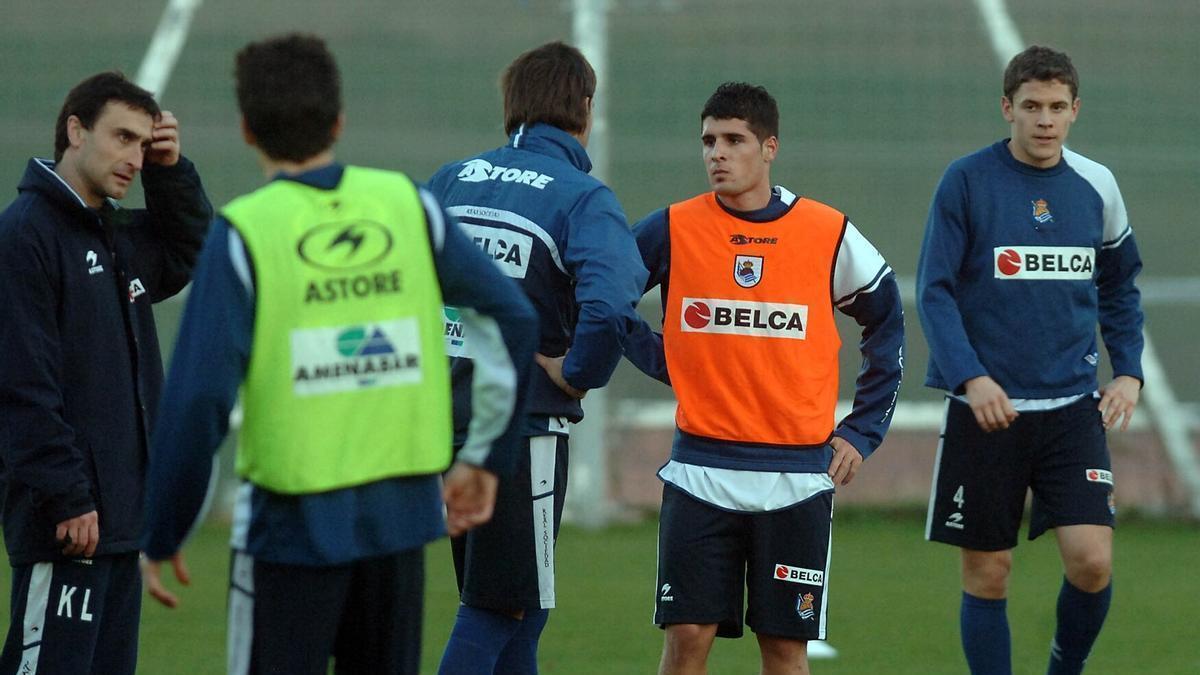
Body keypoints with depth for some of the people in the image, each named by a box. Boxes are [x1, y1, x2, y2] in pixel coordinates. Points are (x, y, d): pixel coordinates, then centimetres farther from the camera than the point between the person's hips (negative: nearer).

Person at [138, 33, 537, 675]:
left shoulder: (243, 235, -11)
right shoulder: (408, 206, 2)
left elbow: (198, 401, -15)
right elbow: (514, 320, 6)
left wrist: (160, 539, -6)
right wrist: (483, 456, 14)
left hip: (293, 525, -4)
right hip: (402, 513, 4)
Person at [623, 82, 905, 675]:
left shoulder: (829, 235, 0)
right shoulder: (673, 230, -1)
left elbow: (887, 323, 13)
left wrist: (862, 432, 8)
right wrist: (664, 363, 4)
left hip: (797, 478, 0)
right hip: (701, 472, 0)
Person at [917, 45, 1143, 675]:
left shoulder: (1096, 186, 6)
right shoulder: (966, 181, -5)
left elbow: (1119, 287, 20)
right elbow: (934, 291, -7)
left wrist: (1128, 371, 6)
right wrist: (971, 377, -20)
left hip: (1073, 410, 2)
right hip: (986, 409, -2)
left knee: (1093, 559, -11)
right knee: (987, 572, 2)